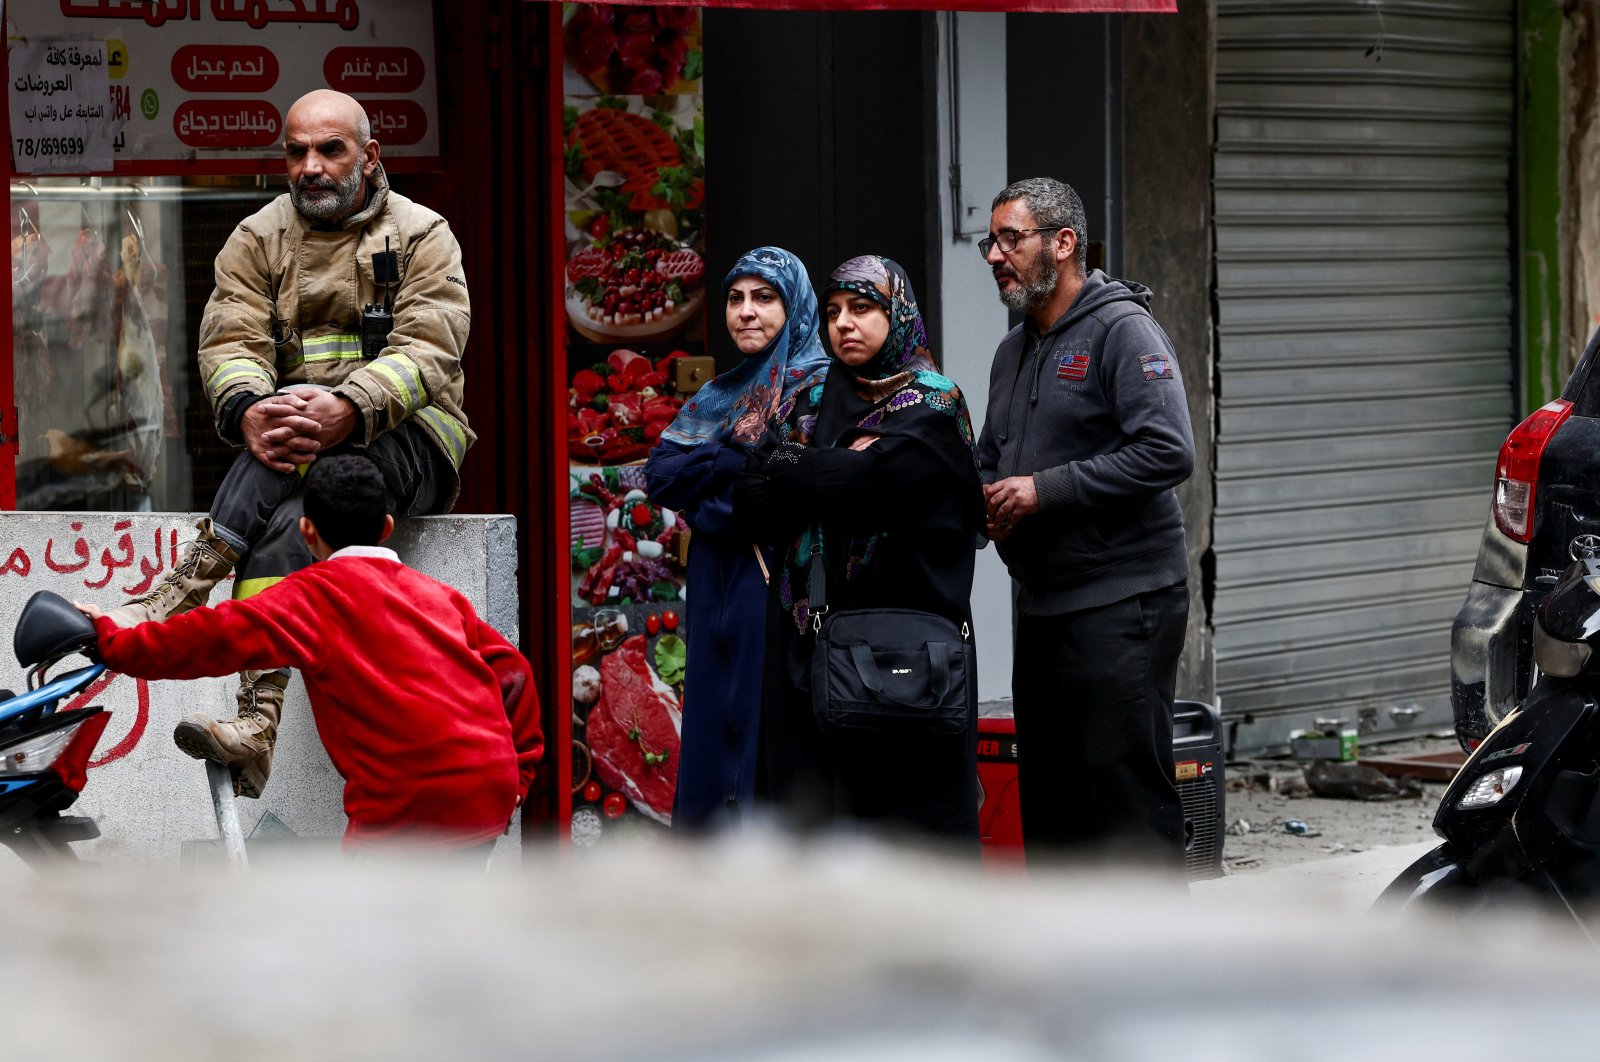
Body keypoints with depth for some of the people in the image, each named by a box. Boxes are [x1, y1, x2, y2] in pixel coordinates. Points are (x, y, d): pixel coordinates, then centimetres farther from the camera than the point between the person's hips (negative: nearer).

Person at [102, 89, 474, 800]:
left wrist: (347, 409, -33)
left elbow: (429, 350, -12)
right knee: (290, 519, -35)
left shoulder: (422, 236, 4)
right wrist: (247, 412, -29)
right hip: (293, 447, 2)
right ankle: (257, 728, -49)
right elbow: (230, 342, -3)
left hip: (410, 445, -2)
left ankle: (178, 597, -38)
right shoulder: (259, 238, 12)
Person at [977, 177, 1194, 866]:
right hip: (1041, 605, 9)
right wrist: (987, 500, 5)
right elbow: (990, 461, 30)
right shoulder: (1015, 350, 19)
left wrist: (1046, 490, -19)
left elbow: (1168, 452, -20)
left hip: (1122, 603, -9)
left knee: (1128, 790, -10)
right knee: (1047, 797, 12)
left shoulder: (1121, 331, -9)